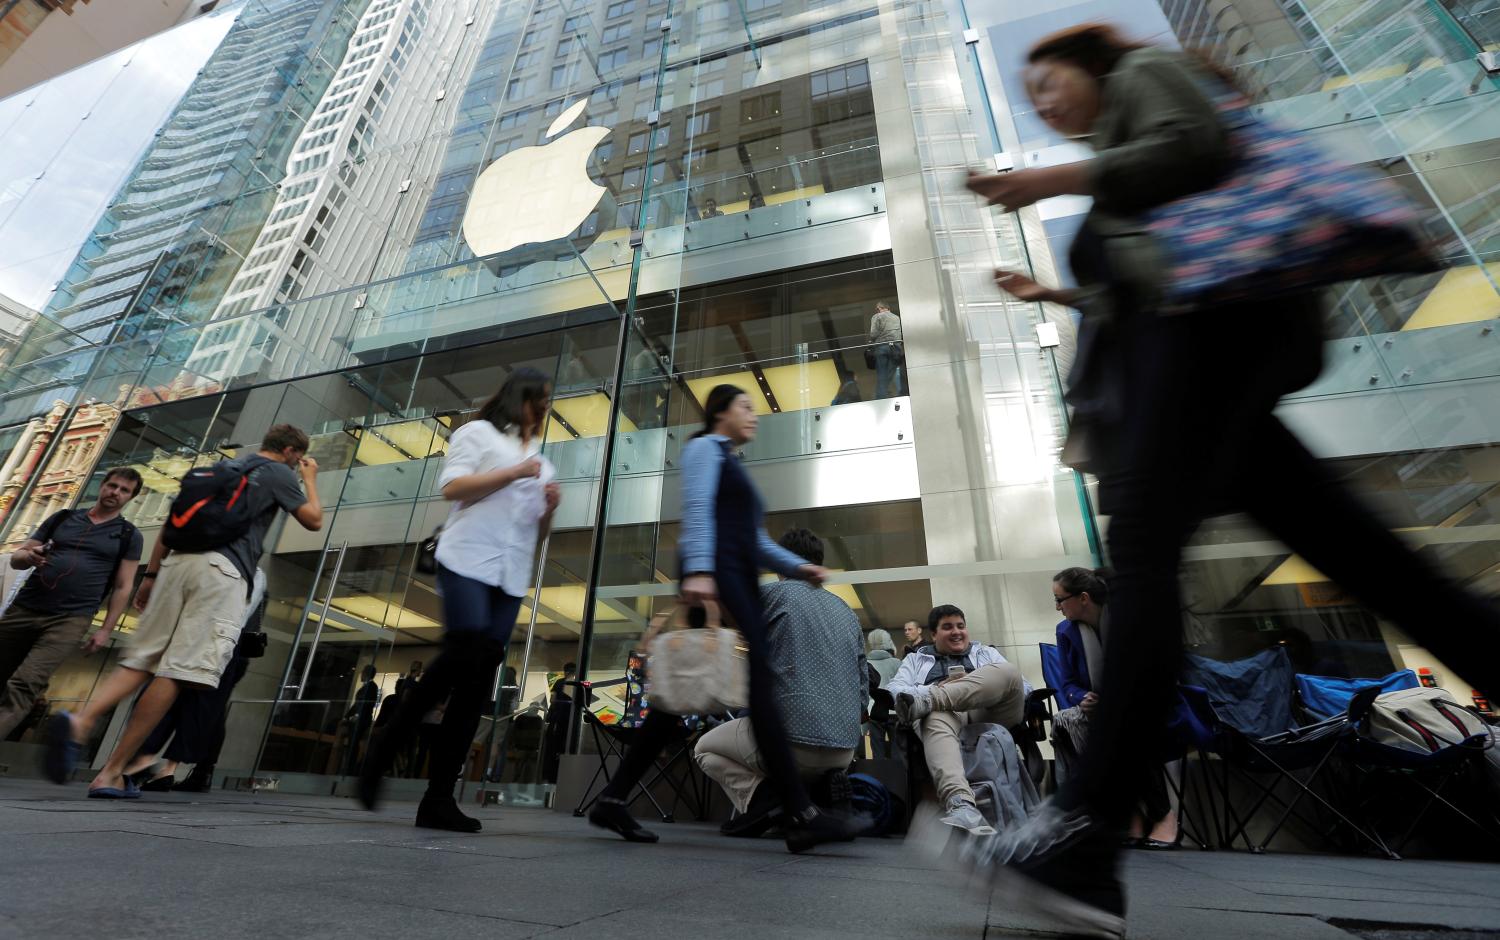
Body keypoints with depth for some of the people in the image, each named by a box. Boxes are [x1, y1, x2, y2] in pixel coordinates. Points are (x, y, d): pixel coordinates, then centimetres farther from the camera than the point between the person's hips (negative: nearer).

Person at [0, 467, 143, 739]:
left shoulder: (129, 536, 4)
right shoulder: (62, 518, 13)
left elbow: (123, 587, 3)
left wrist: (106, 630, -4)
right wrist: (29, 556, -11)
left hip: (71, 619, -4)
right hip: (24, 608, 4)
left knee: (24, 685, -17)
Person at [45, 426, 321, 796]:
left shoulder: (221, 466, 25)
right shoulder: (279, 474, 7)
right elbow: (314, 521, 10)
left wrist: (151, 574, 24)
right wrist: (310, 479, 23)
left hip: (179, 561, 7)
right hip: (223, 571, -7)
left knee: (141, 660, 8)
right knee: (179, 671, -6)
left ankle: (80, 721, -19)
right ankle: (111, 773, -5)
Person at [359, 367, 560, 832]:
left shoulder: (542, 463, 25)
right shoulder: (479, 431, 9)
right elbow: (452, 487, -6)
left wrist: (550, 506, 4)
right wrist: (513, 472, -9)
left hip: (512, 578, 6)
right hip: (468, 562, -5)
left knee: (478, 685, -2)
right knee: (466, 654, -22)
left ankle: (438, 798, 2)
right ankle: (384, 751, 0)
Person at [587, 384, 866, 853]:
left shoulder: (734, 466, 32)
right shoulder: (705, 447, 6)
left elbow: (755, 538, 27)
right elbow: (696, 510, -12)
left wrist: (798, 567, 13)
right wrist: (698, 569, -26)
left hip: (739, 581, 10)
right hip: (715, 575, -10)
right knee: (758, 682, -14)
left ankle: (613, 800, 9)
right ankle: (801, 817, -12)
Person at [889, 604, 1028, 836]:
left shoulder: (987, 653, 31)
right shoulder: (916, 659, 27)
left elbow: (1024, 688, 17)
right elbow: (894, 690, 8)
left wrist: (991, 686, -4)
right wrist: (938, 688, -8)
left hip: (988, 713, 2)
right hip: (942, 711, -1)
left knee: (1007, 670, -28)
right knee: (936, 721, -40)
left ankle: (925, 702, -41)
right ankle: (960, 804, -61)